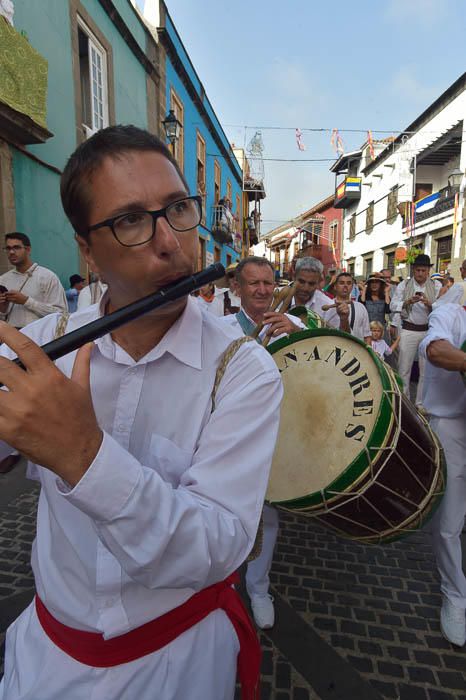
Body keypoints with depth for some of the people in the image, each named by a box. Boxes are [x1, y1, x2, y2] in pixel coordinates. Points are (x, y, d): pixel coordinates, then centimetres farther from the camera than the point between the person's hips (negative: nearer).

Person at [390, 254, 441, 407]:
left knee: (426, 369, 7)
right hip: (409, 330, -1)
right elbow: (393, 306, -4)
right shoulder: (404, 285, 1)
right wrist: (408, 302, -20)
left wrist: (429, 304, -23)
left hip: (429, 331, 1)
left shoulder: (436, 286, 3)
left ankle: (421, 403, 21)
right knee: (404, 368, 5)